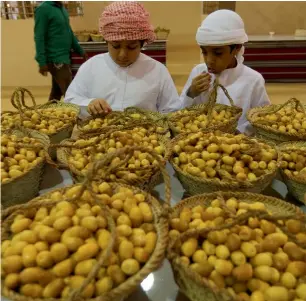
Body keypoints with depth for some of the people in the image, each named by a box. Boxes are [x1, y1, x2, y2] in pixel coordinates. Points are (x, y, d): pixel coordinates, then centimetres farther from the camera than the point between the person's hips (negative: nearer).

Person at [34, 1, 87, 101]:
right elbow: (39, 37, -14)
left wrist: (80, 51, 21)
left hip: (64, 57, 8)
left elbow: (69, 33, 21)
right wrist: (42, 62, -19)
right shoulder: (43, 9, -11)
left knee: (57, 92, 15)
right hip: (56, 60, -8)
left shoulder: (61, 8, 13)